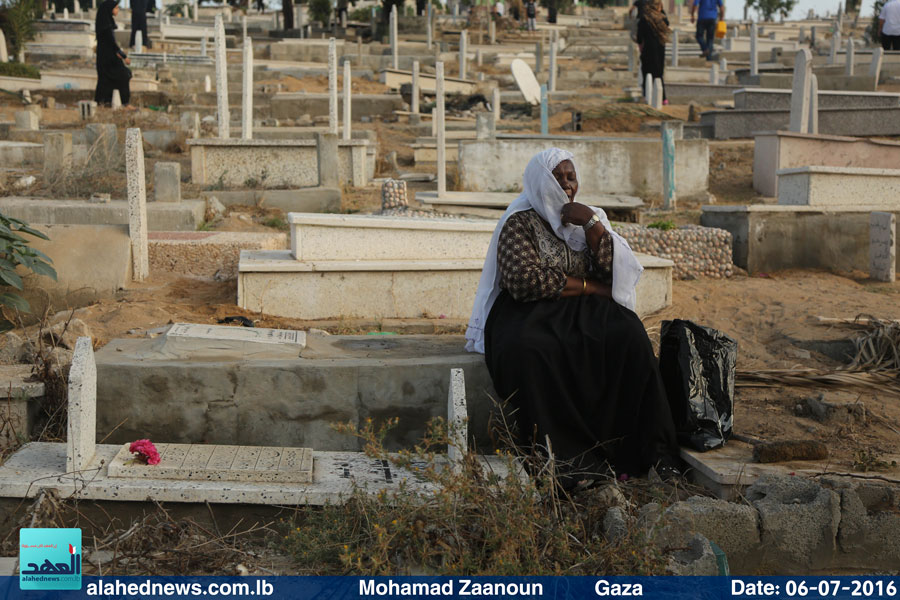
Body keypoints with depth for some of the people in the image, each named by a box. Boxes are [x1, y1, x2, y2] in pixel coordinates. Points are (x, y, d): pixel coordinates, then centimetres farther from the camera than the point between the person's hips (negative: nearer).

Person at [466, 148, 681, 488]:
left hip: (585, 309, 4)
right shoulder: (520, 222, 0)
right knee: (532, 351, -38)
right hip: (530, 311, -3)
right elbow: (525, 281, -16)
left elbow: (614, 273, 3)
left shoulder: (589, 218, 15)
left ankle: (653, 447, -28)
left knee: (627, 335, -29)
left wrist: (593, 225, -10)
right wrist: (588, 286, -9)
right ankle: (574, 455, -34)